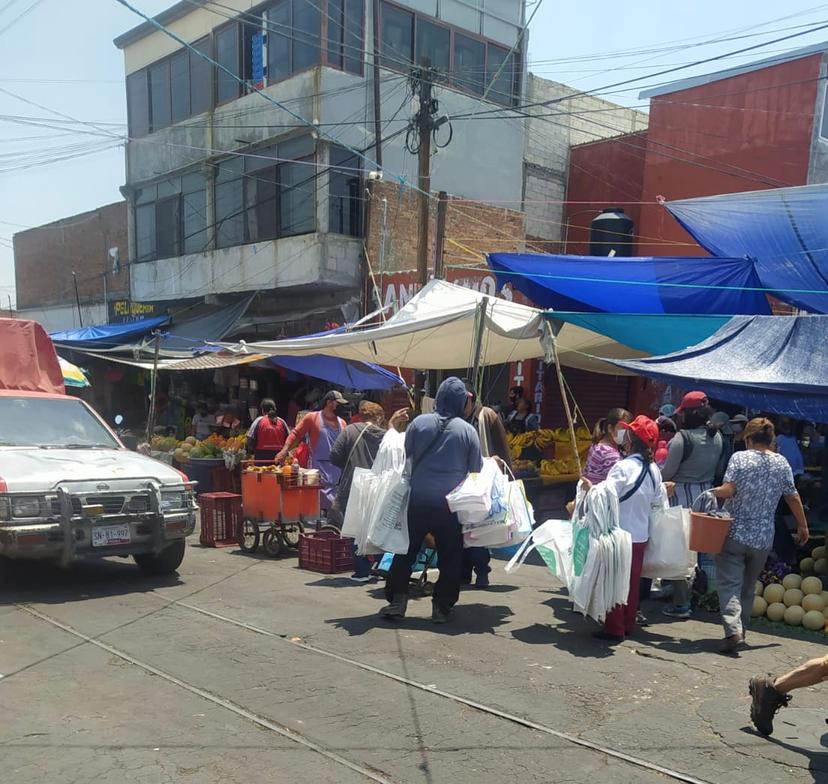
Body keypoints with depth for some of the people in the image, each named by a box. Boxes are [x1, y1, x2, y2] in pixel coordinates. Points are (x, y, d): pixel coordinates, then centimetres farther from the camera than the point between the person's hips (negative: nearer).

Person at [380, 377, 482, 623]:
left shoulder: (419, 423, -2)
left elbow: (405, 455, 6)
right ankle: (442, 607, 14)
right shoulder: (468, 431, -5)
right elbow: (476, 469, 1)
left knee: (406, 550, 12)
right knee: (450, 557, 11)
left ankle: (397, 601, 13)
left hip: (418, 499, 1)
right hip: (451, 504, -1)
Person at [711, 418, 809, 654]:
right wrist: (803, 526, 19)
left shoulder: (740, 458, -9)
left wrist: (713, 492, 2)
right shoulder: (782, 463, 2)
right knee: (748, 586, 18)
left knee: (729, 583, -4)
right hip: (763, 539, 4)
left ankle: (733, 630, -21)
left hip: (734, 534, -4)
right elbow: (793, 497, 7)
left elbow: (728, 490, -19)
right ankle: (741, 629, 23)